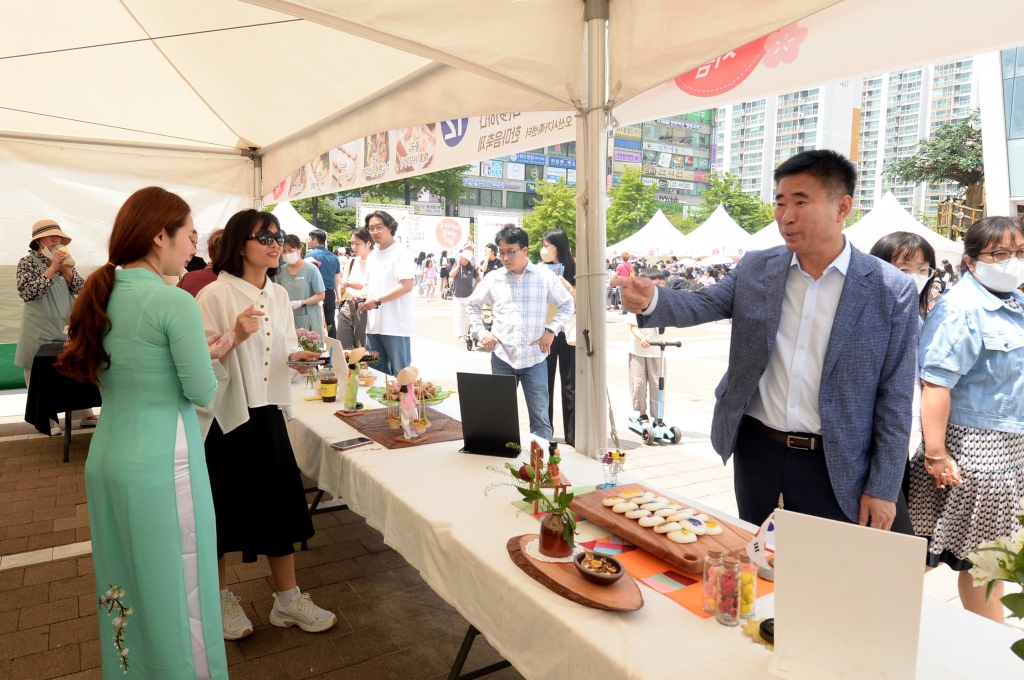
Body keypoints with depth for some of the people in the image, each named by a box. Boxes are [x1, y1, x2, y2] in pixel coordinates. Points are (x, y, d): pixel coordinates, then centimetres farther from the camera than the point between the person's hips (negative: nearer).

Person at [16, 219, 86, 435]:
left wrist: (65, 268, -12)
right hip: (40, 331, -4)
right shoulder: (27, 262, -5)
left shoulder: (65, 261, 8)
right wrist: (51, 268, -19)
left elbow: (80, 288, 2)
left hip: (66, 327, 4)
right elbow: (26, 292, -17)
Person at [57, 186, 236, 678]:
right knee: (175, 586, 9)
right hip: (162, 463, -7)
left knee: (125, 583, 22)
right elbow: (202, 393, -15)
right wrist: (212, 353, 4)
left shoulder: (102, 295, 5)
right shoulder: (174, 301, -18)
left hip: (106, 458, 8)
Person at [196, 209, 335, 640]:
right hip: (224, 415, -6)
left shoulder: (279, 295, 7)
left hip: (267, 413, 6)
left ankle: (288, 600, 25)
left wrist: (297, 358, -6)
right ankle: (220, 598, 33)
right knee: (222, 509, 9)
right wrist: (236, 336, -30)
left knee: (281, 504, 10)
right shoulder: (214, 295, -14)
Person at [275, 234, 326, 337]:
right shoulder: (281, 270, 4)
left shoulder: (311, 269, -6)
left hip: (309, 319, -2)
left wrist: (301, 303, -18)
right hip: (289, 319, 3)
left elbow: (321, 295, -6)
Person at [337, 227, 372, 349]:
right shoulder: (351, 261, 15)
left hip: (364, 310, -6)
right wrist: (344, 287, -5)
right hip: (346, 308, 6)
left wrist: (362, 287, -24)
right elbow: (342, 291, 16)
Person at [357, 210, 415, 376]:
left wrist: (377, 301, -18)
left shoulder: (401, 253, -6)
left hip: (396, 325, -7)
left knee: (400, 374, -2)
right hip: (374, 324, 8)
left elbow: (406, 286, -16)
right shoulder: (371, 256, 17)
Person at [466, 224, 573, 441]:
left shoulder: (545, 277, 1)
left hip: (534, 359, -2)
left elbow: (567, 304, 10)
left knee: (540, 416, 4)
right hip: (502, 358, 2)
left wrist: (551, 330, -3)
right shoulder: (492, 279, 5)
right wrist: (481, 333, 5)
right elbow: (472, 305, 17)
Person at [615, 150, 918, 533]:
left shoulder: (892, 291, -8)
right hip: (756, 448, 3)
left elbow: (894, 398, -6)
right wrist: (651, 299, -30)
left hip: (833, 465, -2)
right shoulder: (755, 270, 0)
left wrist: (883, 488, -5)